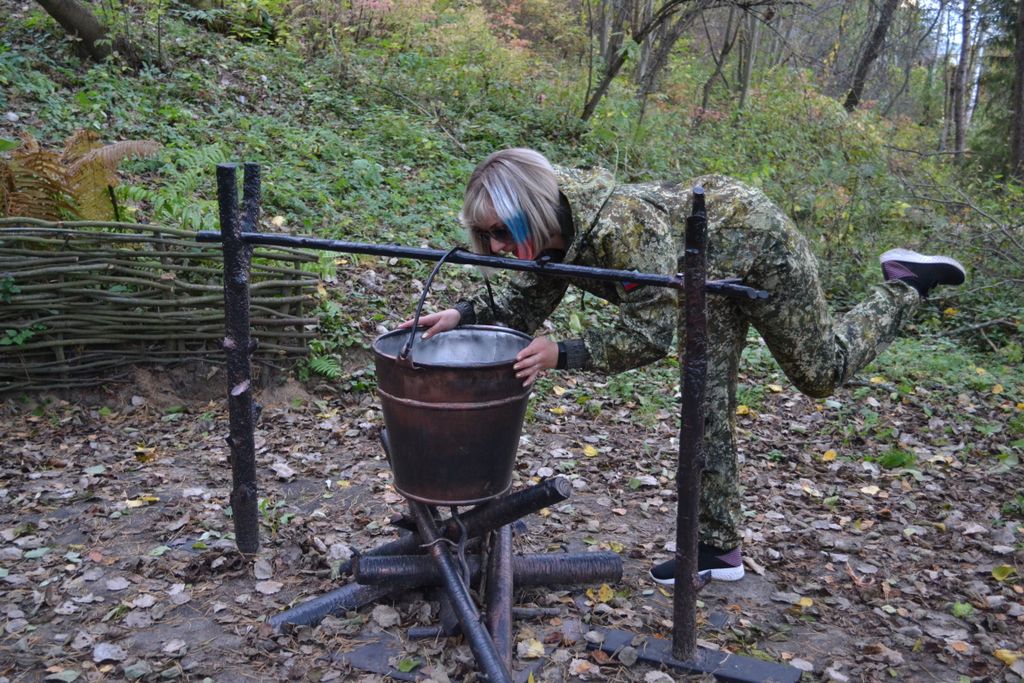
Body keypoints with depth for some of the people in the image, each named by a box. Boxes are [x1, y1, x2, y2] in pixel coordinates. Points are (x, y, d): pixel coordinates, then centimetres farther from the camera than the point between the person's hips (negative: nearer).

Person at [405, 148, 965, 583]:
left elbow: (649, 335, -38)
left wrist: (562, 355, -41)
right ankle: (718, 547, 15)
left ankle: (904, 287, 32)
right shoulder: (553, 230, -16)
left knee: (820, 370, 9)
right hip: (712, 274, 8)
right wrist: (464, 314, -24)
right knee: (705, 404, 6)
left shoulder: (620, 226, -42)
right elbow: (524, 305, -7)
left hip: (756, 242, -7)